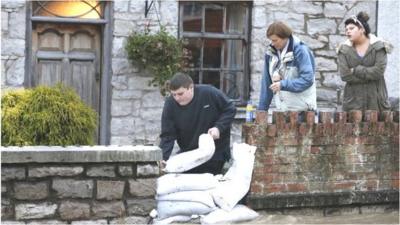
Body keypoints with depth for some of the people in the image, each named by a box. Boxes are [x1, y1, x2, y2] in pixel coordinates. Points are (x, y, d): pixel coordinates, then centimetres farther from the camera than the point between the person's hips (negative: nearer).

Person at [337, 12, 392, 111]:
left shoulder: (378, 46, -1)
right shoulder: (344, 50, 2)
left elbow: (379, 70, -12)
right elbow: (344, 75, -8)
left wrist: (355, 70, -10)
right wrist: (369, 75, -10)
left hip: (376, 99, 0)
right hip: (354, 100, 1)